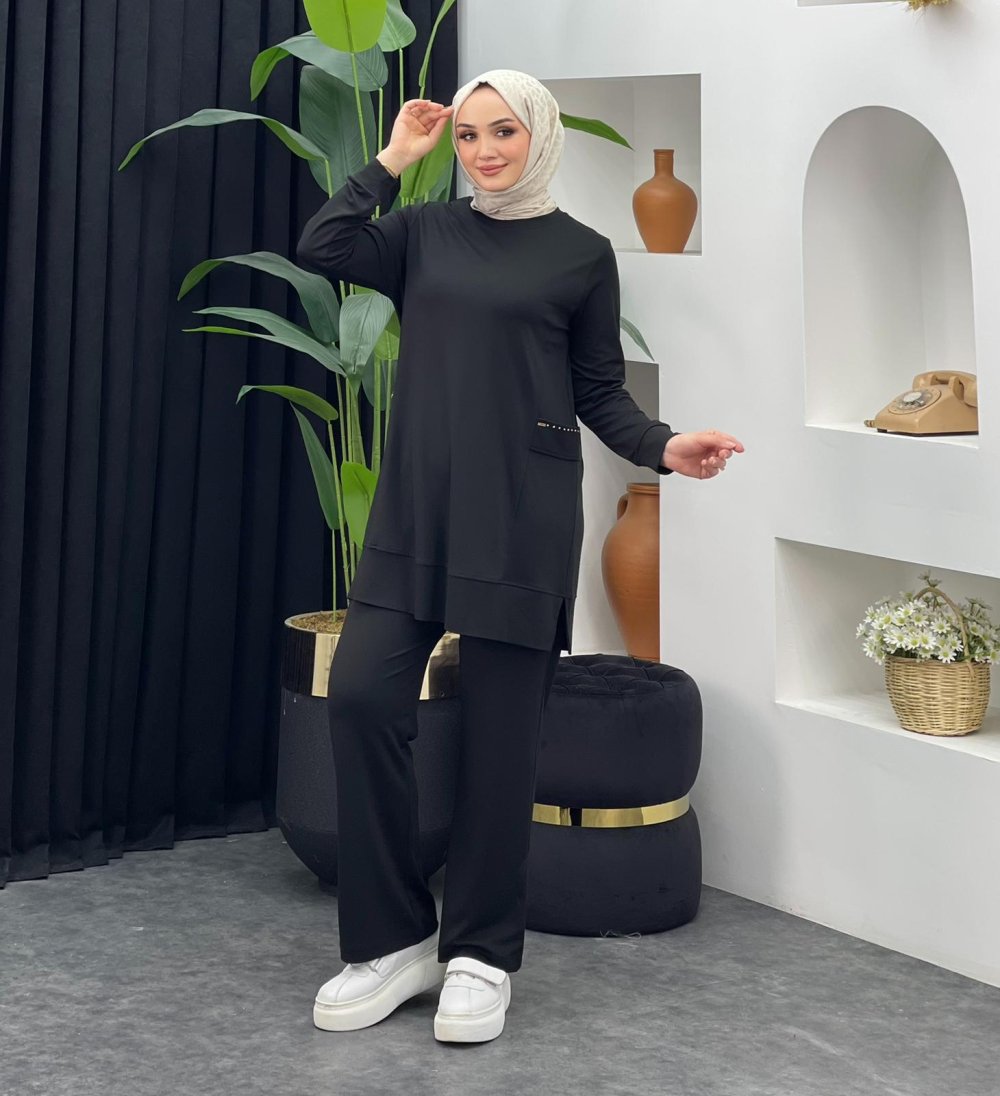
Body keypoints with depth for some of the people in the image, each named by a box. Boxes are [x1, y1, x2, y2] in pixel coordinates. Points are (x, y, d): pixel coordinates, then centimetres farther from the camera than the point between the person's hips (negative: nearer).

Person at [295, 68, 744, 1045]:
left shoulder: (581, 253, 5)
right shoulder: (425, 233, 13)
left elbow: (599, 391, 6)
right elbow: (320, 250, -1)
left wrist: (664, 449, -11)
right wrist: (393, 159, 4)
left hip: (521, 517, -3)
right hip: (413, 508, 3)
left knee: (498, 729, -1)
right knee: (361, 694, -10)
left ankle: (481, 954, 13)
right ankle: (395, 940, 4)